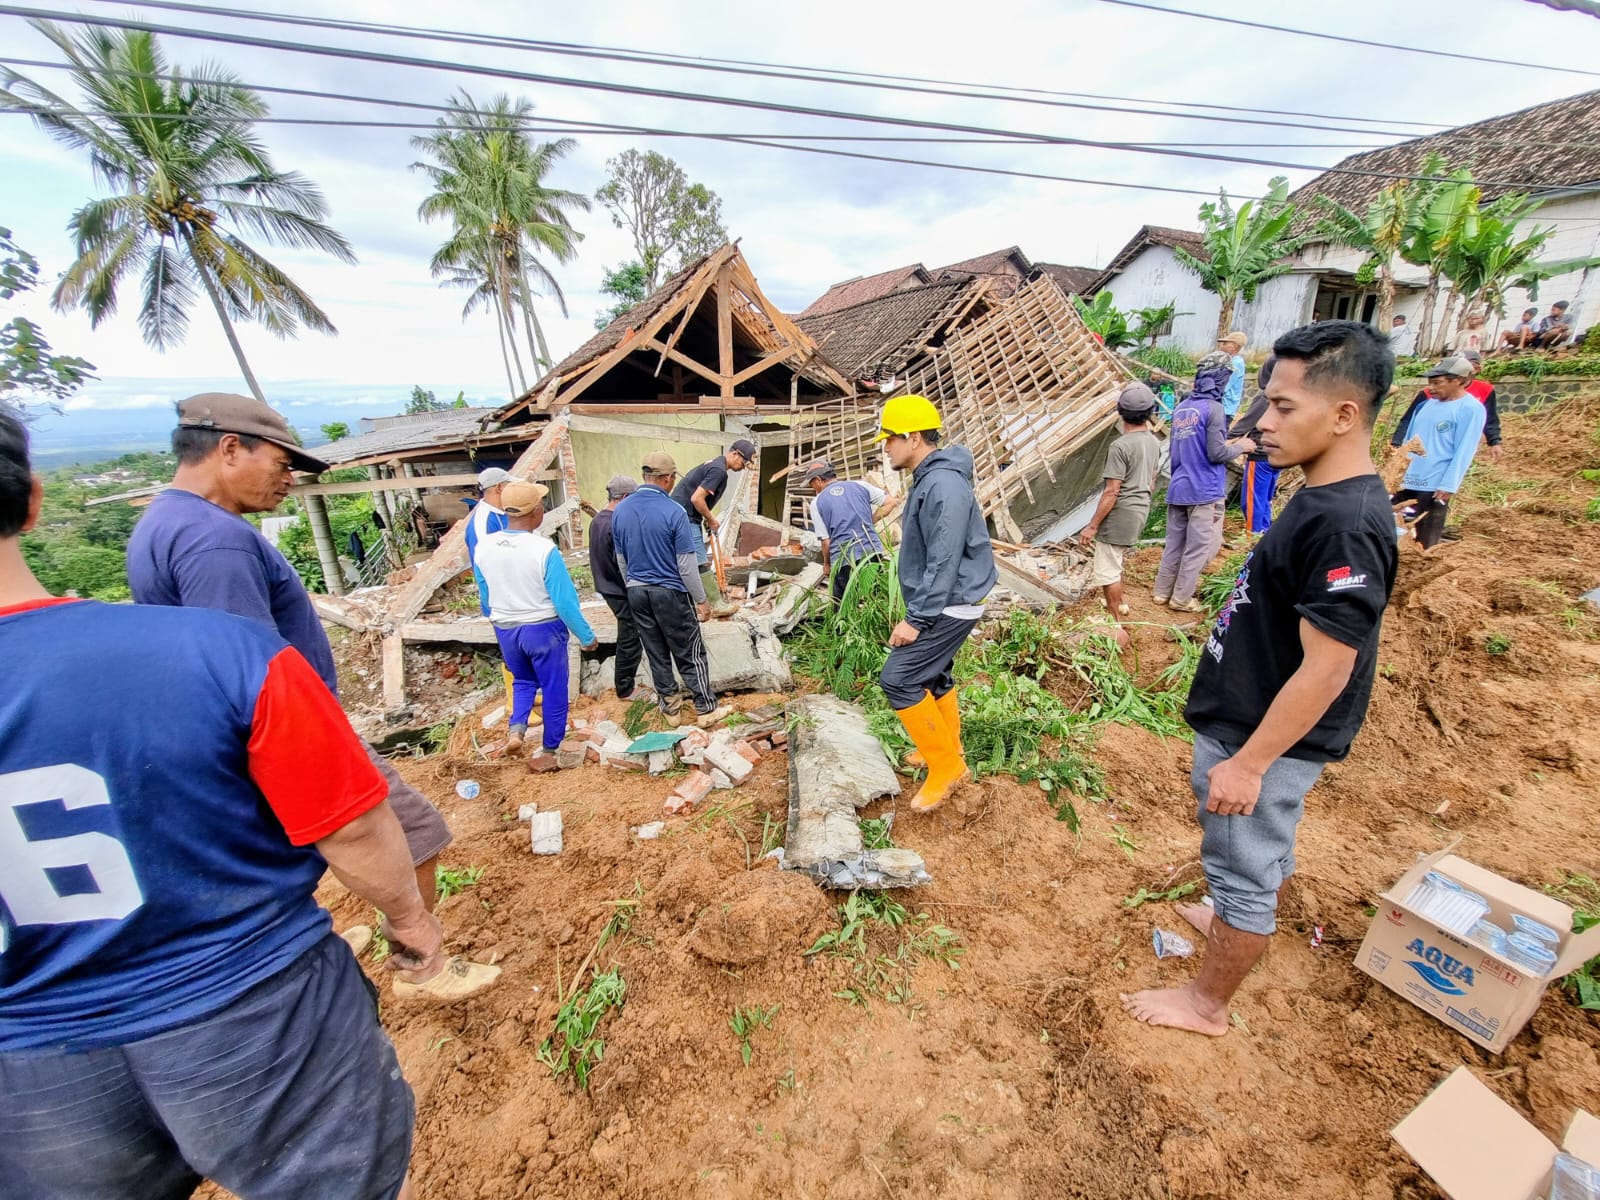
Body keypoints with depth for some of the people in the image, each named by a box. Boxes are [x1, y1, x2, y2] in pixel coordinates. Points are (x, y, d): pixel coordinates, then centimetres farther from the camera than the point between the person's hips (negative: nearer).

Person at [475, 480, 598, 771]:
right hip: (543, 629, -5)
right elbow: (565, 601, -19)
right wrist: (586, 636, -7)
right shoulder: (544, 549, -23)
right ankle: (549, 751, 25)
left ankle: (516, 728, 8)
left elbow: (486, 596, 7)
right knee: (554, 689, 13)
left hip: (505, 630, 5)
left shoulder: (484, 547, -7)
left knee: (523, 680, 28)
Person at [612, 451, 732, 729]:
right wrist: (701, 600, -5)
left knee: (656, 655, 15)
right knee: (690, 655, 6)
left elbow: (621, 561, 10)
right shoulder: (673, 511, -16)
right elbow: (686, 564, -14)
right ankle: (706, 710, 16)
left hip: (636, 593, 5)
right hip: (670, 592, -5)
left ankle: (670, 708, 26)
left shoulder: (620, 511, 1)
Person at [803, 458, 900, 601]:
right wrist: (871, 521, 16)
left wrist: (827, 564, 16)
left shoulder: (817, 502, 3)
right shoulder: (860, 486, 9)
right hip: (874, 553, 3)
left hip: (844, 561, -3)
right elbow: (892, 501, 10)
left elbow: (826, 541, 0)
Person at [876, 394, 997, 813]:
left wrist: (917, 619, -23)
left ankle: (946, 766, 5)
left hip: (950, 605, -10)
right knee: (933, 676, 19)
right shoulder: (928, 480, 10)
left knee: (899, 680, -10)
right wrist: (919, 611, 20)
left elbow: (944, 562, -26)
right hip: (941, 604, 10)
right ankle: (948, 754, 37)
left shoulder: (943, 485, -23)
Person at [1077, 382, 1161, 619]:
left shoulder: (1120, 446, -20)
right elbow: (1151, 483, 16)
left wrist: (1092, 525, -15)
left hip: (1119, 515, -9)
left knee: (1108, 570, 3)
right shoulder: (1154, 442, 5)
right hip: (1140, 512, 9)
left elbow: (1111, 492, -21)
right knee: (1114, 562, 27)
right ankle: (1117, 605, 41)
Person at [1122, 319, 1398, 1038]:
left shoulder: (1345, 527, -28)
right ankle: (1239, 926, 54)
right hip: (1251, 722, 9)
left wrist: (1248, 762, -21)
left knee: (1245, 870, 10)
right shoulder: (1320, 500, 3)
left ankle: (1207, 1003, 31)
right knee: (1263, 848, 29)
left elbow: (1325, 671, -27)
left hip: (1267, 739, -9)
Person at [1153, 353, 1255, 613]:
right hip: (1204, 491, -7)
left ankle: (1162, 591, 21)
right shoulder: (1213, 408, -13)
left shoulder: (1181, 407, 10)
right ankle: (1181, 598, 10)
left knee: (1174, 543, 14)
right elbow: (1216, 454, -14)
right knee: (1198, 547, 3)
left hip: (1178, 487, 7)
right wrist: (1240, 446, 2)